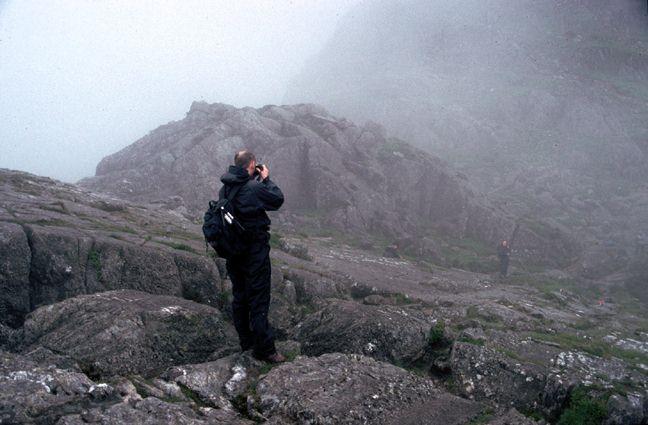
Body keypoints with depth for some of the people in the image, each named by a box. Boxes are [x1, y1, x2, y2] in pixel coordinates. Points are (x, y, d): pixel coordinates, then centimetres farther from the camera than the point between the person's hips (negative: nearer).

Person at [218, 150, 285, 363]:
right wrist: (266, 179, 1)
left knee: (239, 297, 17)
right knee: (259, 299, -1)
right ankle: (263, 348, 4)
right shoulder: (253, 189, -22)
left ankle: (246, 341, 29)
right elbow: (278, 199, -10)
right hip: (254, 251, -8)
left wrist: (257, 180, 10)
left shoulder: (225, 188, 1)